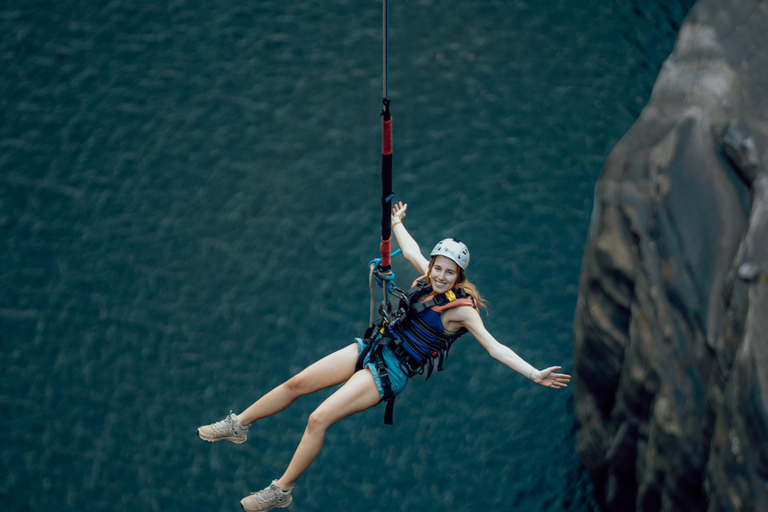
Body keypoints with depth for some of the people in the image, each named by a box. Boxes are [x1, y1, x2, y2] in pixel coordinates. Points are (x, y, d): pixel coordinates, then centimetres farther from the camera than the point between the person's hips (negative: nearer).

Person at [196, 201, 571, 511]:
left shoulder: (461, 308, -15)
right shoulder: (428, 280, 3)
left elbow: (495, 347, -17)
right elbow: (411, 250, 22)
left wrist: (534, 375, -27)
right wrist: (397, 222, 39)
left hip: (390, 372, -7)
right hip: (374, 347, 7)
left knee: (319, 420, -17)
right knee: (297, 382, 4)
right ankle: (237, 425, 22)